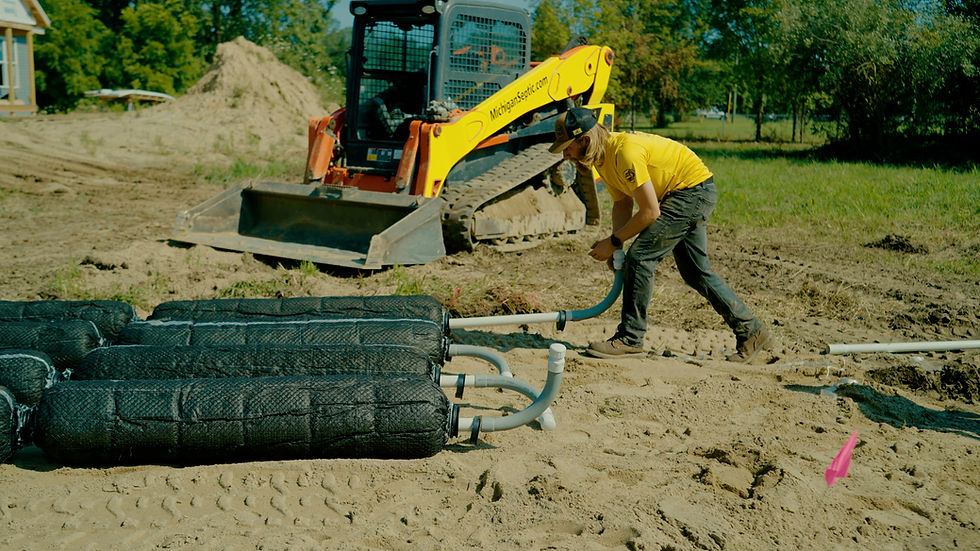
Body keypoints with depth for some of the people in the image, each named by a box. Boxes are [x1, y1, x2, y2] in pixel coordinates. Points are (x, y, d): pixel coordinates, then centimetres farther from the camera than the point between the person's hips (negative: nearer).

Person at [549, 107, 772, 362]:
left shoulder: (625, 152, -29)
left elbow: (650, 212, -26)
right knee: (695, 272, 14)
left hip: (694, 191, -10)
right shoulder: (602, 156, 1)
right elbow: (622, 203, 9)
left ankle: (629, 339, -6)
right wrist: (614, 246, -5)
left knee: (640, 256, -15)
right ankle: (751, 331, 24)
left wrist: (614, 242, -18)